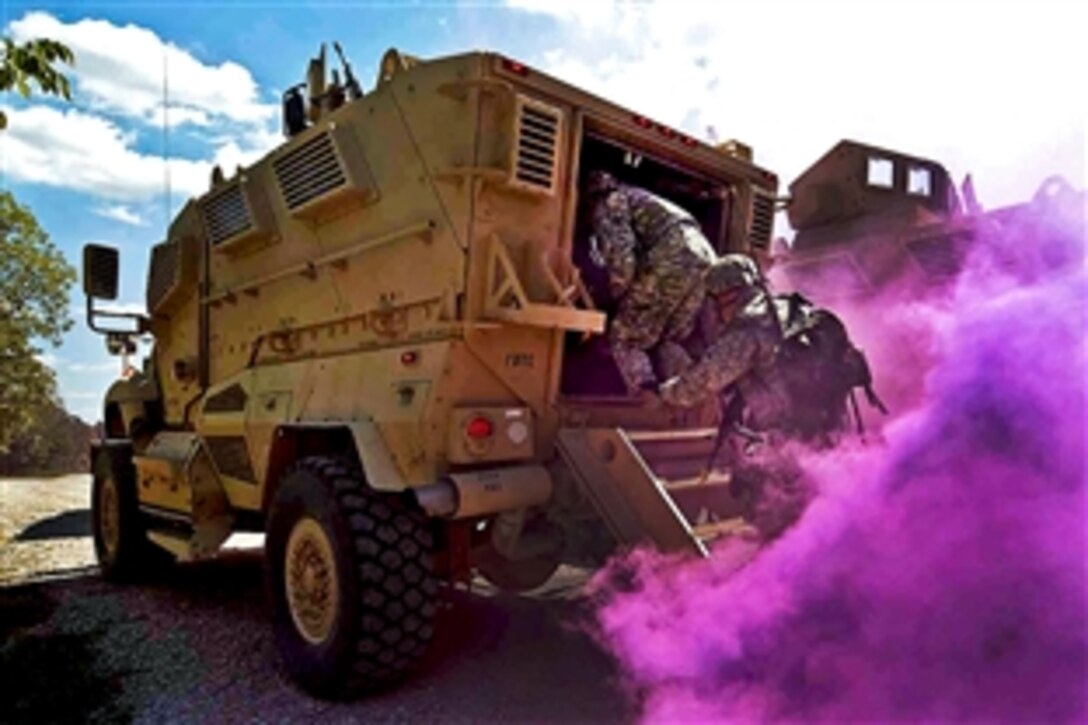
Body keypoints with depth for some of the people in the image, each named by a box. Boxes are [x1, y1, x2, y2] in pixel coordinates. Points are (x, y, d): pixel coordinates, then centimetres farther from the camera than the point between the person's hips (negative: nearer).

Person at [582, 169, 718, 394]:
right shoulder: (635, 197, 36)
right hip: (704, 260, 8)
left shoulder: (607, 204, 9)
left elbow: (621, 255, -7)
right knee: (670, 341, 20)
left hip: (671, 263, -8)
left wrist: (616, 294, 7)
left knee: (623, 340, 2)